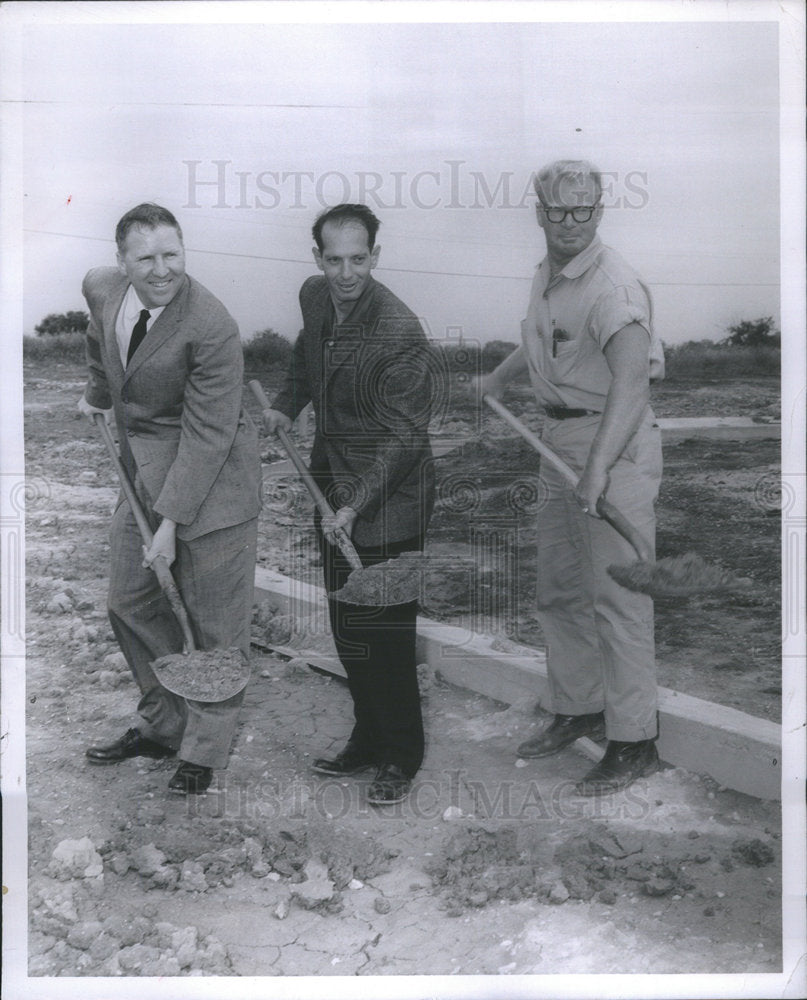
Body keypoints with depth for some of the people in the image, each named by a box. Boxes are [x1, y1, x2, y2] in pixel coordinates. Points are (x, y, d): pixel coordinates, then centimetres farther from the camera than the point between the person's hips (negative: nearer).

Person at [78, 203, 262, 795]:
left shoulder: (212, 329, -24)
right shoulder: (102, 289, -2)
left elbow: (206, 433, -23)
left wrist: (171, 520, -23)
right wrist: (99, 394, 36)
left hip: (210, 481, -7)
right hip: (142, 474, 8)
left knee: (213, 623, 3)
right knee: (130, 604, 15)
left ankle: (204, 752, 21)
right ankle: (163, 726, 34)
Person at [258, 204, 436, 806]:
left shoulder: (400, 332, -24)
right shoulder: (314, 297, 0)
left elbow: (406, 436, -22)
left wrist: (356, 506, -26)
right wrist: (287, 404, 12)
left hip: (389, 497, -7)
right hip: (333, 486, 8)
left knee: (384, 632, 0)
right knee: (346, 626, 16)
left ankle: (402, 757, 20)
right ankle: (368, 739, 33)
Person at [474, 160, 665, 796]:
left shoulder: (613, 285, -19)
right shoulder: (547, 275, 10)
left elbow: (631, 379, -33)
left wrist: (597, 467, -45)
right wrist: (498, 379, 46)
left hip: (618, 444, -9)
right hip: (561, 436, 9)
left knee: (615, 594, -8)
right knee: (559, 588, 15)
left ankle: (635, 741, 3)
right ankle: (579, 710, 31)